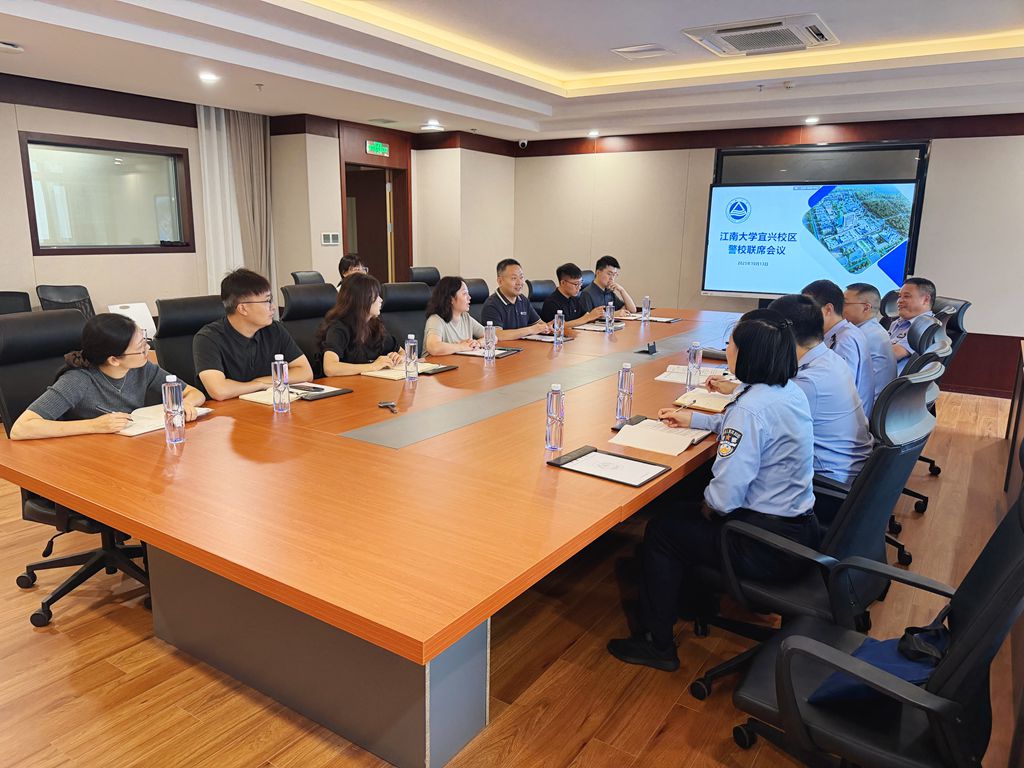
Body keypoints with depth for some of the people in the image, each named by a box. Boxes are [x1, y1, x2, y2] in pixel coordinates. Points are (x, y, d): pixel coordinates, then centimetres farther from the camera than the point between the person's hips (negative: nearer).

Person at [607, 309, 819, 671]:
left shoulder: (752, 406, -27)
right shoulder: (790, 391, 2)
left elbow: (726, 495, -29)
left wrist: (708, 505, -7)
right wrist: (693, 419, 25)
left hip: (769, 545, -9)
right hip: (800, 528, 9)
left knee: (661, 529, 6)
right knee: (684, 510, 25)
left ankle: (656, 643, 19)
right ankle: (695, 600, 45)